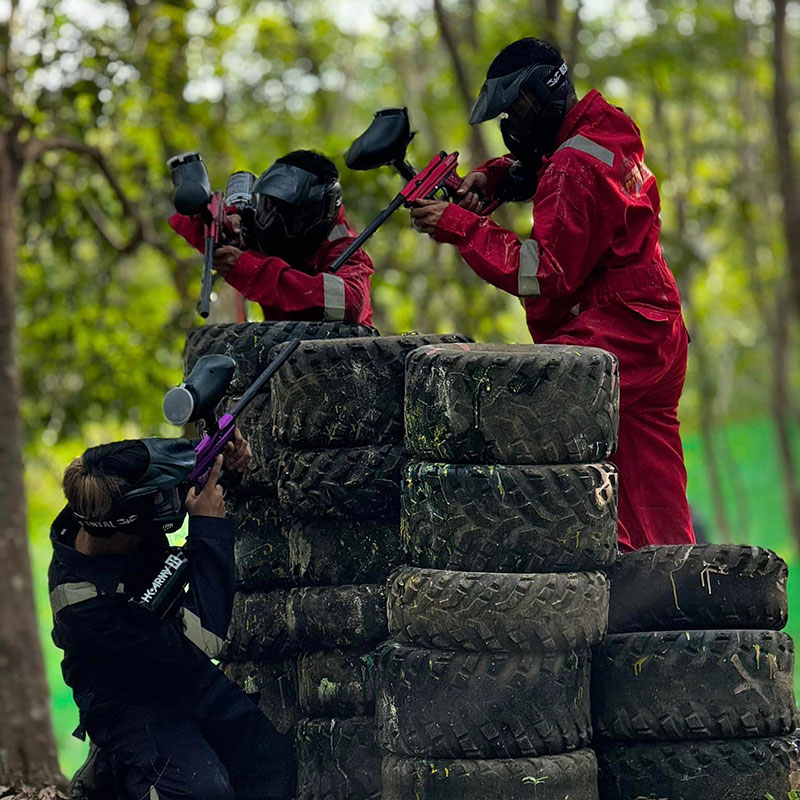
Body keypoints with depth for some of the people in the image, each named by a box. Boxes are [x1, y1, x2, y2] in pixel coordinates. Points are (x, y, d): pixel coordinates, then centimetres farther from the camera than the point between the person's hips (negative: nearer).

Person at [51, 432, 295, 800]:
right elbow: (200, 642, -32)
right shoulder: (81, 601, -34)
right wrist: (209, 527, -31)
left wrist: (222, 457, -12)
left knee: (273, 767, -6)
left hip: (183, 674, 8)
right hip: (130, 701, -8)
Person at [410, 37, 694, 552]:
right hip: (658, 339, 10)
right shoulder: (604, 136, 15)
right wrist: (493, 176, 12)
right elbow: (539, 170, 34)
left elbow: (545, 273, -20)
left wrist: (461, 228, -17)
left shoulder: (577, 168, -16)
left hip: (616, 337, -10)